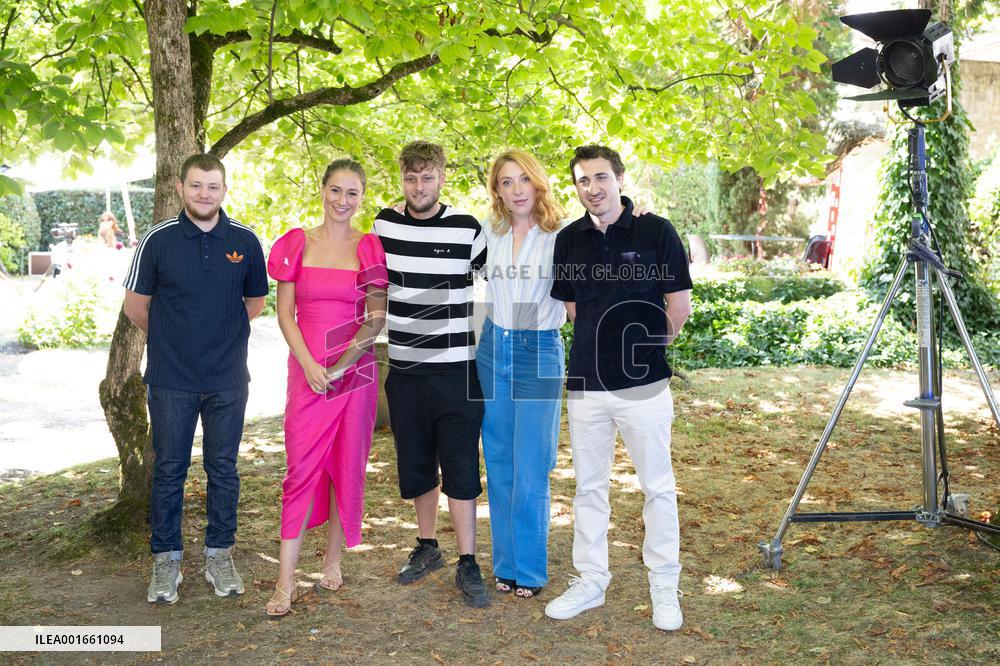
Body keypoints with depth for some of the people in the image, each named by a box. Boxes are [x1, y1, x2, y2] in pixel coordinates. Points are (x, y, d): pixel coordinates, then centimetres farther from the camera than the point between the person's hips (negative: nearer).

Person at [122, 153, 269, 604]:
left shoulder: (245, 241, 0)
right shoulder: (158, 240, -4)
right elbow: (135, 306, 6)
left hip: (228, 380, 1)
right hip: (170, 380, -1)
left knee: (223, 469, 9)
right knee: (169, 470, 7)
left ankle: (219, 555, 23)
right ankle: (166, 560, 21)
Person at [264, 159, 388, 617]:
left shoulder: (370, 248, 3)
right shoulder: (297, 244, 4)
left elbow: (377, 318, -1)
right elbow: (284, 312, 3)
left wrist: (339, 365, -9)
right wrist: (309, 364, -9)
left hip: (357, 371, 0)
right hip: (307, 370, 0)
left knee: (347, 466, 7)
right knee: (301, 469, -3)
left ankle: (333, 560, 25)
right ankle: (285, 582, 2)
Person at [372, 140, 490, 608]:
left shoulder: (467, 230, -6)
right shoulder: (384, 225, 3)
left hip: (458, 369, -3)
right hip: (404, 369, 3)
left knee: (461, 469, 0)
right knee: (415, 465, 14)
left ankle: (468, 564, 9)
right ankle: (427, 547, 32)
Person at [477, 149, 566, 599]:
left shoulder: (560, 236, -6)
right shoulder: (488, 234, 7)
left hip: (540, 353, -4)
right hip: (493, 349, 4)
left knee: (530, 471, -1)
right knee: (499, 466, 10)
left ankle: (529, 570, 15)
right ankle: (505, 564, 24)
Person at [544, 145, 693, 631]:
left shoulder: (656, 232, -6)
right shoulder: (569, 239, 5)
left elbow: (679, 307, -2)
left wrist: (646, 348, 8)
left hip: (643, 385, -4)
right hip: (585, 385, 4)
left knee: (657, 487, 7)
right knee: (589, 487, 13)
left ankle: (664, 588, 22)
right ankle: (590, 581, 27)